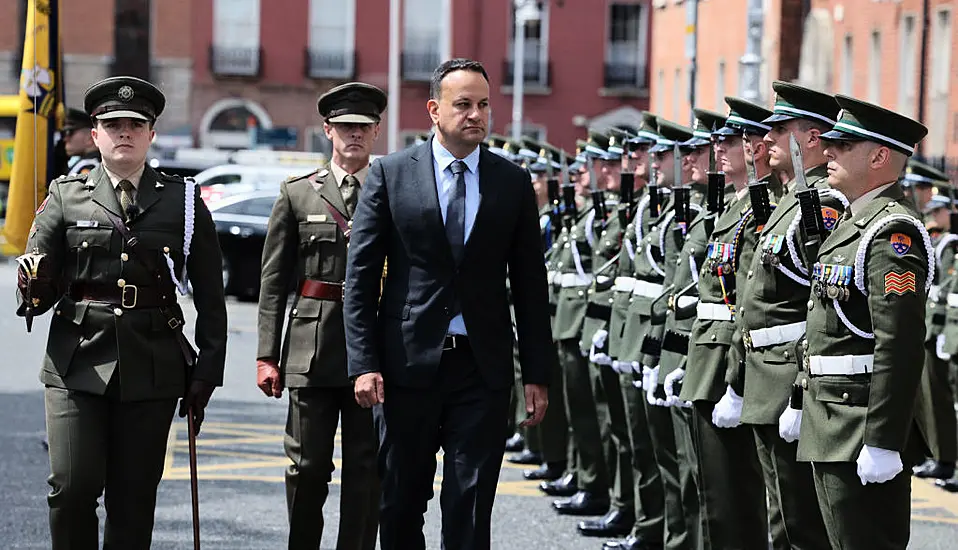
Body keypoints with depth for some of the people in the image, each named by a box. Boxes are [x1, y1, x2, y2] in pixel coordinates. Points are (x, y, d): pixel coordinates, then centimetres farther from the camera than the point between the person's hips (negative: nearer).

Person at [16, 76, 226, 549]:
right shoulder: (66, 198, 7)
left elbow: (211, 300, 8)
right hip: (77, 363, 0)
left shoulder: (184, 203, 7)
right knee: (72, 486, -11)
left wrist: (206, 374, 2)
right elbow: (37, 288, 6)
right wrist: (34, 291, -18)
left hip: (151, 368, 0)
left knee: (133, 500, 3)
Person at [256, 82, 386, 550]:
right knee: (308, 466, 2)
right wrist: (267, 355, -1)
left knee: (367, 468, 3)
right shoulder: (297, 194, 8)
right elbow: (274, 281, 6)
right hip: (313, 349, 0)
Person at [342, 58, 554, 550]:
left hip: (483, 367, 1)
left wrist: (537, 374, 4)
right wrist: (364, 363, -9)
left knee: (471, 509, -1)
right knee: (400, 504, 8)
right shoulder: (390, 174, 1)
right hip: (408, 362, -1)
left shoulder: (513, 183, 6)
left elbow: (529, 284, 8)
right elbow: (361, 277, -1)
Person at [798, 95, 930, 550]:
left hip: (864, 428, -10)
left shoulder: (894, 234, -16)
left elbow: (900, 346, -23)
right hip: (833, 432, 10)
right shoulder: (848, 225, 17)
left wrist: (882, 444, -26)